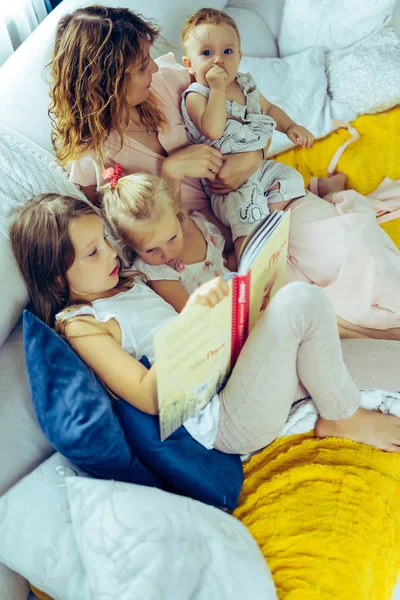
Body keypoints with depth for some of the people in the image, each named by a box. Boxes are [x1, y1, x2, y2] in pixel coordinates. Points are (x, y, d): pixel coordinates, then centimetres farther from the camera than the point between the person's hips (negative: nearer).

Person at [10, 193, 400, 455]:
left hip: (230, 367, 9)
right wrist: (191, 315, -30)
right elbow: (147, 397, -20)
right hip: (225, 421, -9)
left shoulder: (129, 284, 17)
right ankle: (343, 419, 1)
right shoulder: (79, 325, -9)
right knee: (300, 300, -20)